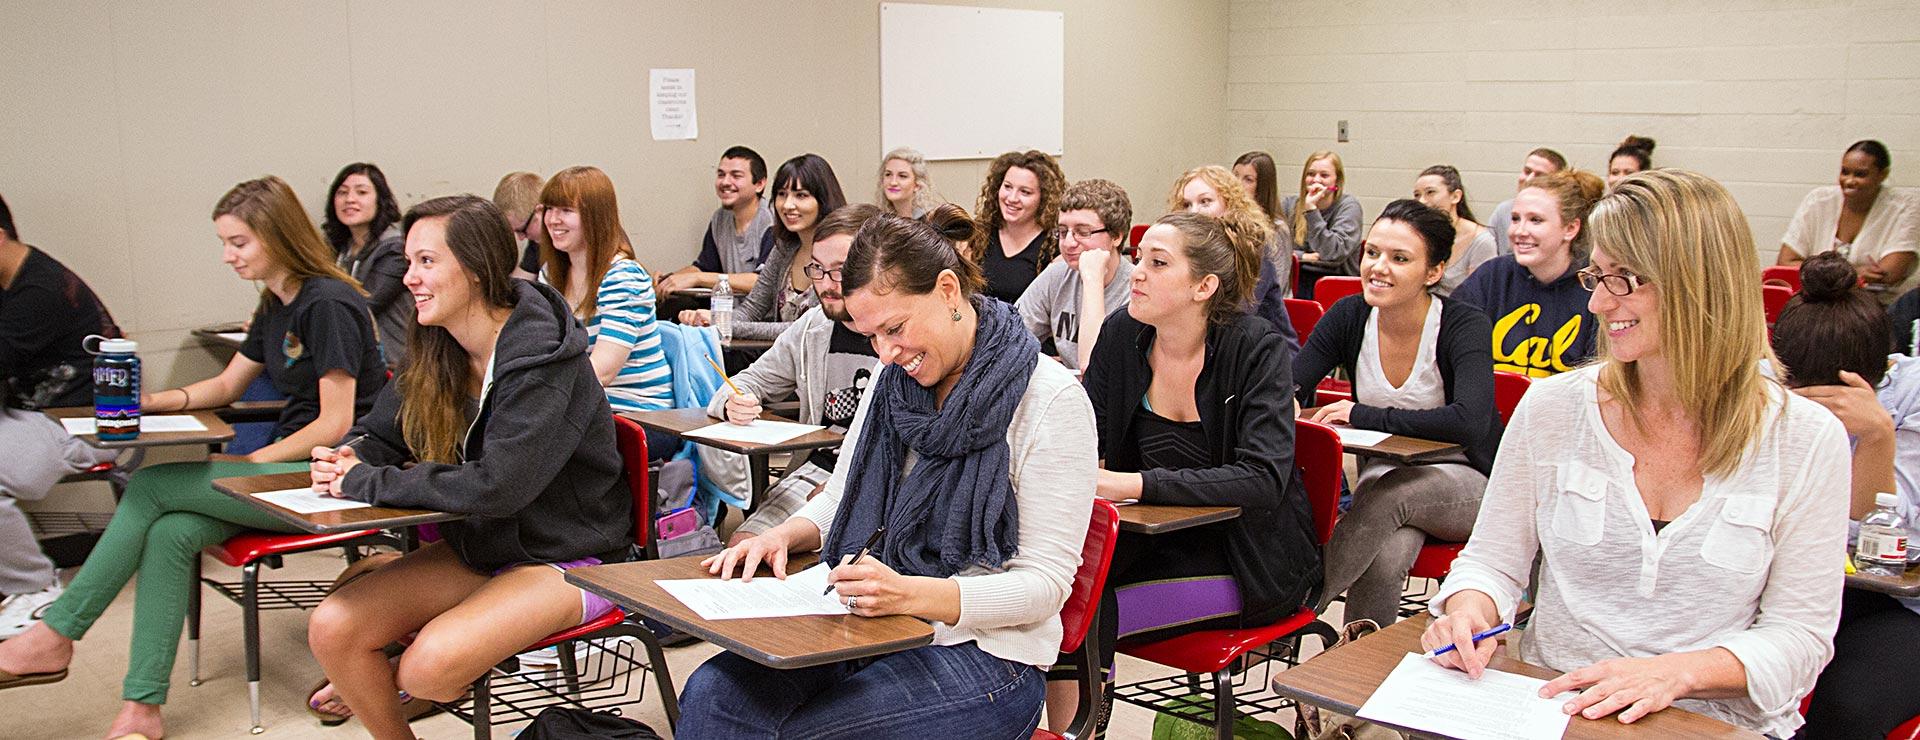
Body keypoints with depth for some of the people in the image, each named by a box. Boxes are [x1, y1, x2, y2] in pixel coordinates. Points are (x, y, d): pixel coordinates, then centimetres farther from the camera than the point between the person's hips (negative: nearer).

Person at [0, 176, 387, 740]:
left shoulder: (329, 305, -14)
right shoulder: (275, 309, 16)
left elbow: (335, 423, -17)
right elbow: (227, 386, 27)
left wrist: (250, 464, -14)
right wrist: (148, 403, 11)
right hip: (287, 466, 8)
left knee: (152, 487, -15)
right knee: (169, 534, -15)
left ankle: (54, 636, -2)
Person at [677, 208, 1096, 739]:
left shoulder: (1052, 400, -11)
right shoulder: (892, 377, 10)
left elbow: (1046, 583, -13)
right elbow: (842, 493, 21)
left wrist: (910, 594, -27)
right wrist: (785, 535, -2)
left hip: (983, 650, -6)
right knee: (712, 694, -20)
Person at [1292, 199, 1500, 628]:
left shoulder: (1465, 326, -17)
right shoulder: (1350, 316, -4)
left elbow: (1470, 422, -33)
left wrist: (1366, 417, -31)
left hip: (1467, 486, -2)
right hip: (1383, 476, 2)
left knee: (1390, 491, -36)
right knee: (1383, 559, -34)